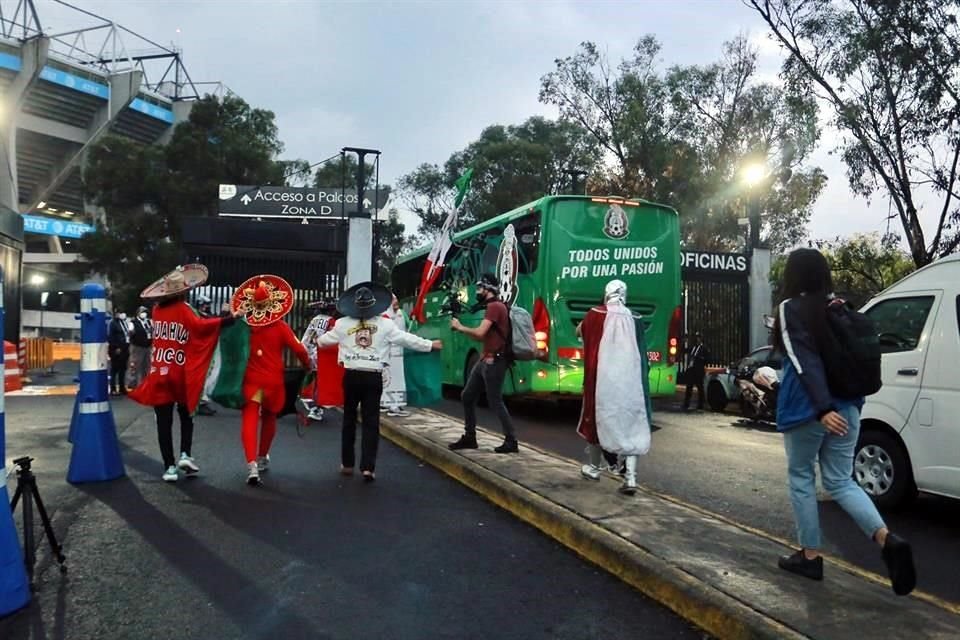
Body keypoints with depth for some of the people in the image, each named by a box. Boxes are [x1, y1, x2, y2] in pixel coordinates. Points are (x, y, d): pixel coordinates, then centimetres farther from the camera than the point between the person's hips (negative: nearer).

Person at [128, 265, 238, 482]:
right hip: (181, 374, -3)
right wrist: (230, 319, -30)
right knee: (186, 416, 17)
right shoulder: (183, 310, -10)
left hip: (159, 374, 3)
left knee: (164, 421, 4)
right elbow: (200, 325, -26)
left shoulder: (157, 310, 4)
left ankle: (169, 467, 3)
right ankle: (185, 455, 2)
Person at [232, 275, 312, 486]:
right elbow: (298, 348, -9)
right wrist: (308, 365, 6)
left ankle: (252, 464, -21)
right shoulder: (280, 326, -7)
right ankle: (262, 458, 34)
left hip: (250, 379, 0)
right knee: (269, 419, 21)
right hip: (273, 380, 0)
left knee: (249, 421, -5)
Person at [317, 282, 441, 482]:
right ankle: (368, 467, -4)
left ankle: (347, 464, 22)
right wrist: (430, 345, 13)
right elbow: (407, 338, 1)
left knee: (349, 419, 16)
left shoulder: (343, 323, 1)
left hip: (351, 375, 2)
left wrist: (317, 340, 40)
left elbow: (325, 340, 17)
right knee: (371, 422, 2)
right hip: (373, 377, -2)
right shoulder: (385, 324, -4)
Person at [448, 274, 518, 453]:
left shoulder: (495, 306, -14)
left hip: (494, 362, -10)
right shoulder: (491, 307, 18)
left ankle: (511, 441, 4)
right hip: (484, 360, 10)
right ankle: (469, 437, 20)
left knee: (495, 402, -5)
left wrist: (460, 327, -9)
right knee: (467, 396, 12)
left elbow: (480, 332, -24)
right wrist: (461, 328, 8)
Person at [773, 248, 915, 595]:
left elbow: (805, 362, -19)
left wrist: (822, 409, -25)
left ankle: (810, 556, 16)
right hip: (846, 406, 6)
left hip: (807, 409, -5)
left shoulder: (791, 308, -9)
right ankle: (888, 540, -8)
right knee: (840, 480, 12)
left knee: (801, 477, 10)